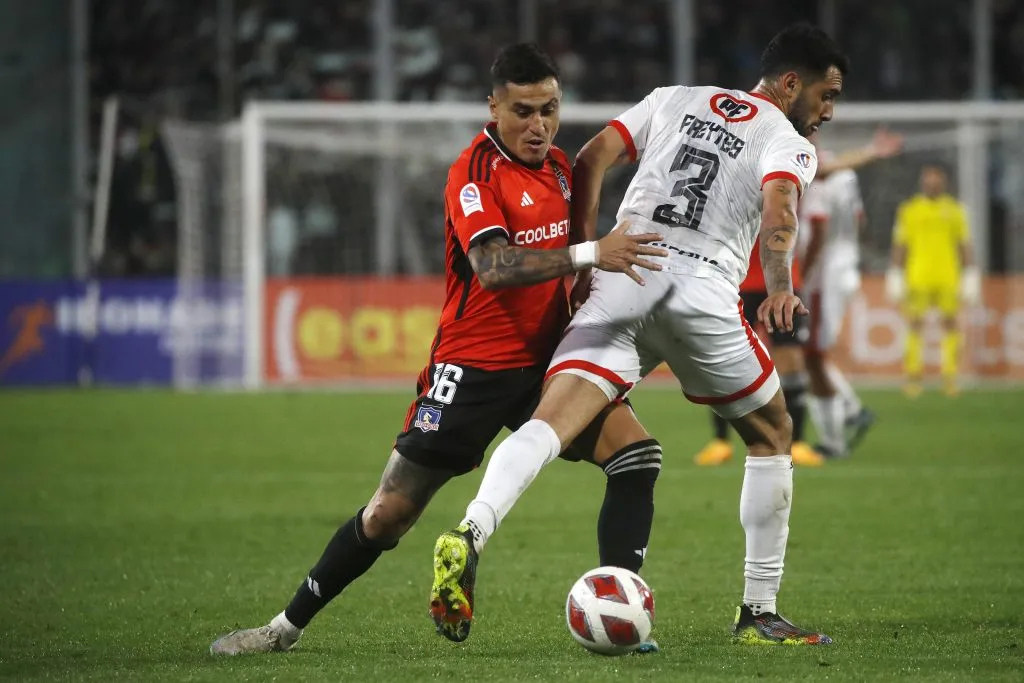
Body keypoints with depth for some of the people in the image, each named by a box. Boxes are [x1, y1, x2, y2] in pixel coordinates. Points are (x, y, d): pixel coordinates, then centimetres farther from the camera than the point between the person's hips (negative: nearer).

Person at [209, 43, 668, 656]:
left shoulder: (559, 166, 7)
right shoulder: (474, 172, -16)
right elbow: (493, 266, -32)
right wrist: (589, 254, -38)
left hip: (546, 361, 6)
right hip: (474, 366, -6)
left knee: (637, 454, -15)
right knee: (390, 513, -2)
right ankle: (288, 626, 14)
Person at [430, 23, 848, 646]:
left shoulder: (674, 100, 24)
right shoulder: (790, 144, 9)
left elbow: (591, 161, 16)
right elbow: (779, 210, -13)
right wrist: (780, 288, -25)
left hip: (620, 281, 3)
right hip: (702, 290, -3)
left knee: (551, 422, -13)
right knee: (772, 434, 19)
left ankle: (471, 535, -41)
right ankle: (759, 613, 18)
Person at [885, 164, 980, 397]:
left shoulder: (954, 210, 9)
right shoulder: (909, 210, 7)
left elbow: (965, 245, 10)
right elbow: (899, 245, 8)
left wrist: (971, 277, 5)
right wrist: (895, 277, 3)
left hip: (948, 279, 1)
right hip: (917, 278, -1)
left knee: (950, 323, -2)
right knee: (915, 324, -3)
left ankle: (949, 376, 3)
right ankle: (913, 376, 2)